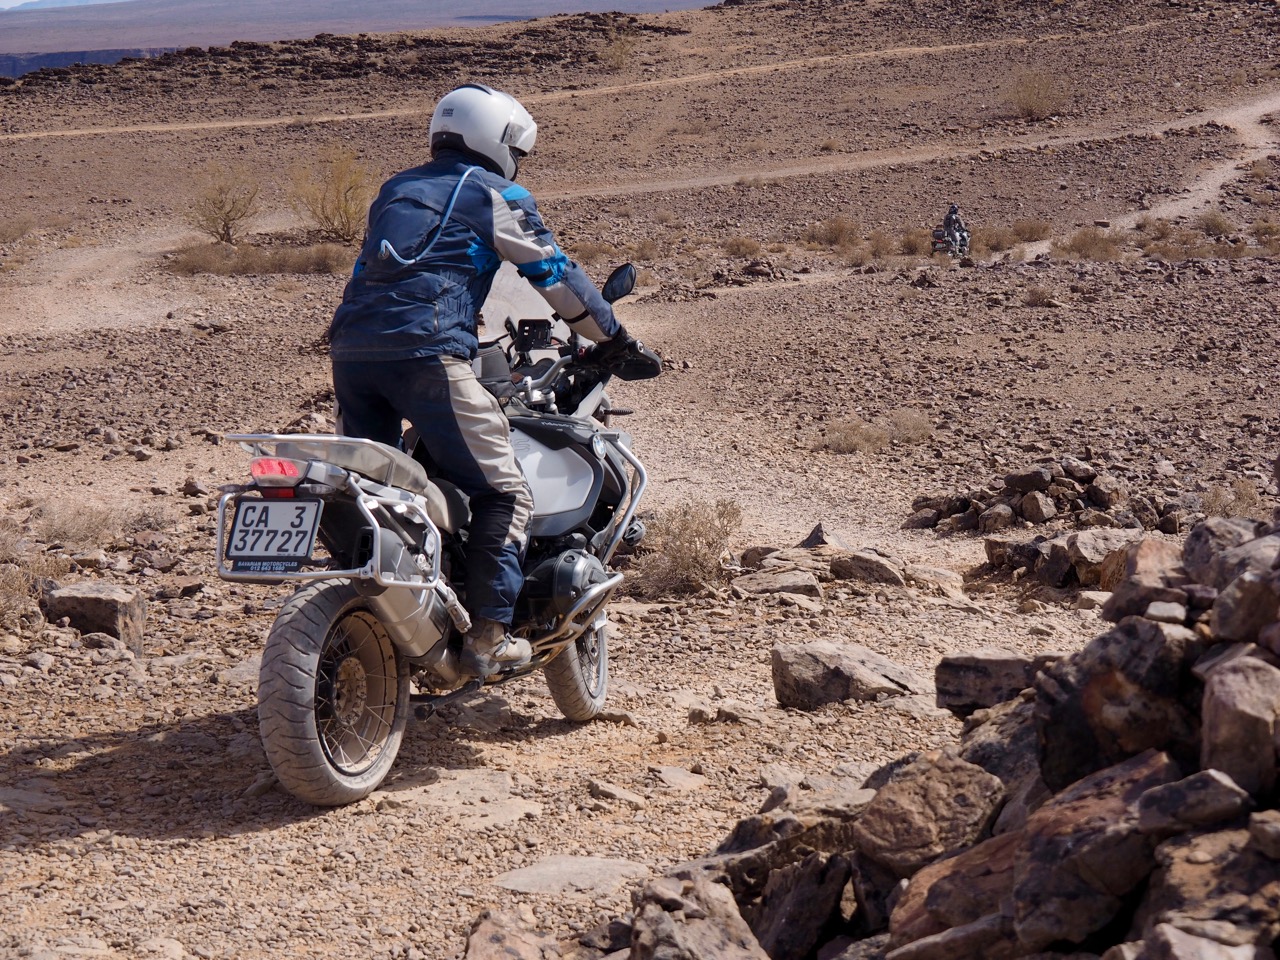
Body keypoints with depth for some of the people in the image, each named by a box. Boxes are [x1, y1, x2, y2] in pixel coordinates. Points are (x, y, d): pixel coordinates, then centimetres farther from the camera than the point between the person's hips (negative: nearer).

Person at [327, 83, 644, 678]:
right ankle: (488, 635, -12)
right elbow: (554, 273, 13)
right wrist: (613, 338, 24)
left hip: (350, 348, 7)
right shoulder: (496, 195, 11)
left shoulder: (395, 190, 30)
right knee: (502, 493, -2)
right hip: (425, 352, -7)